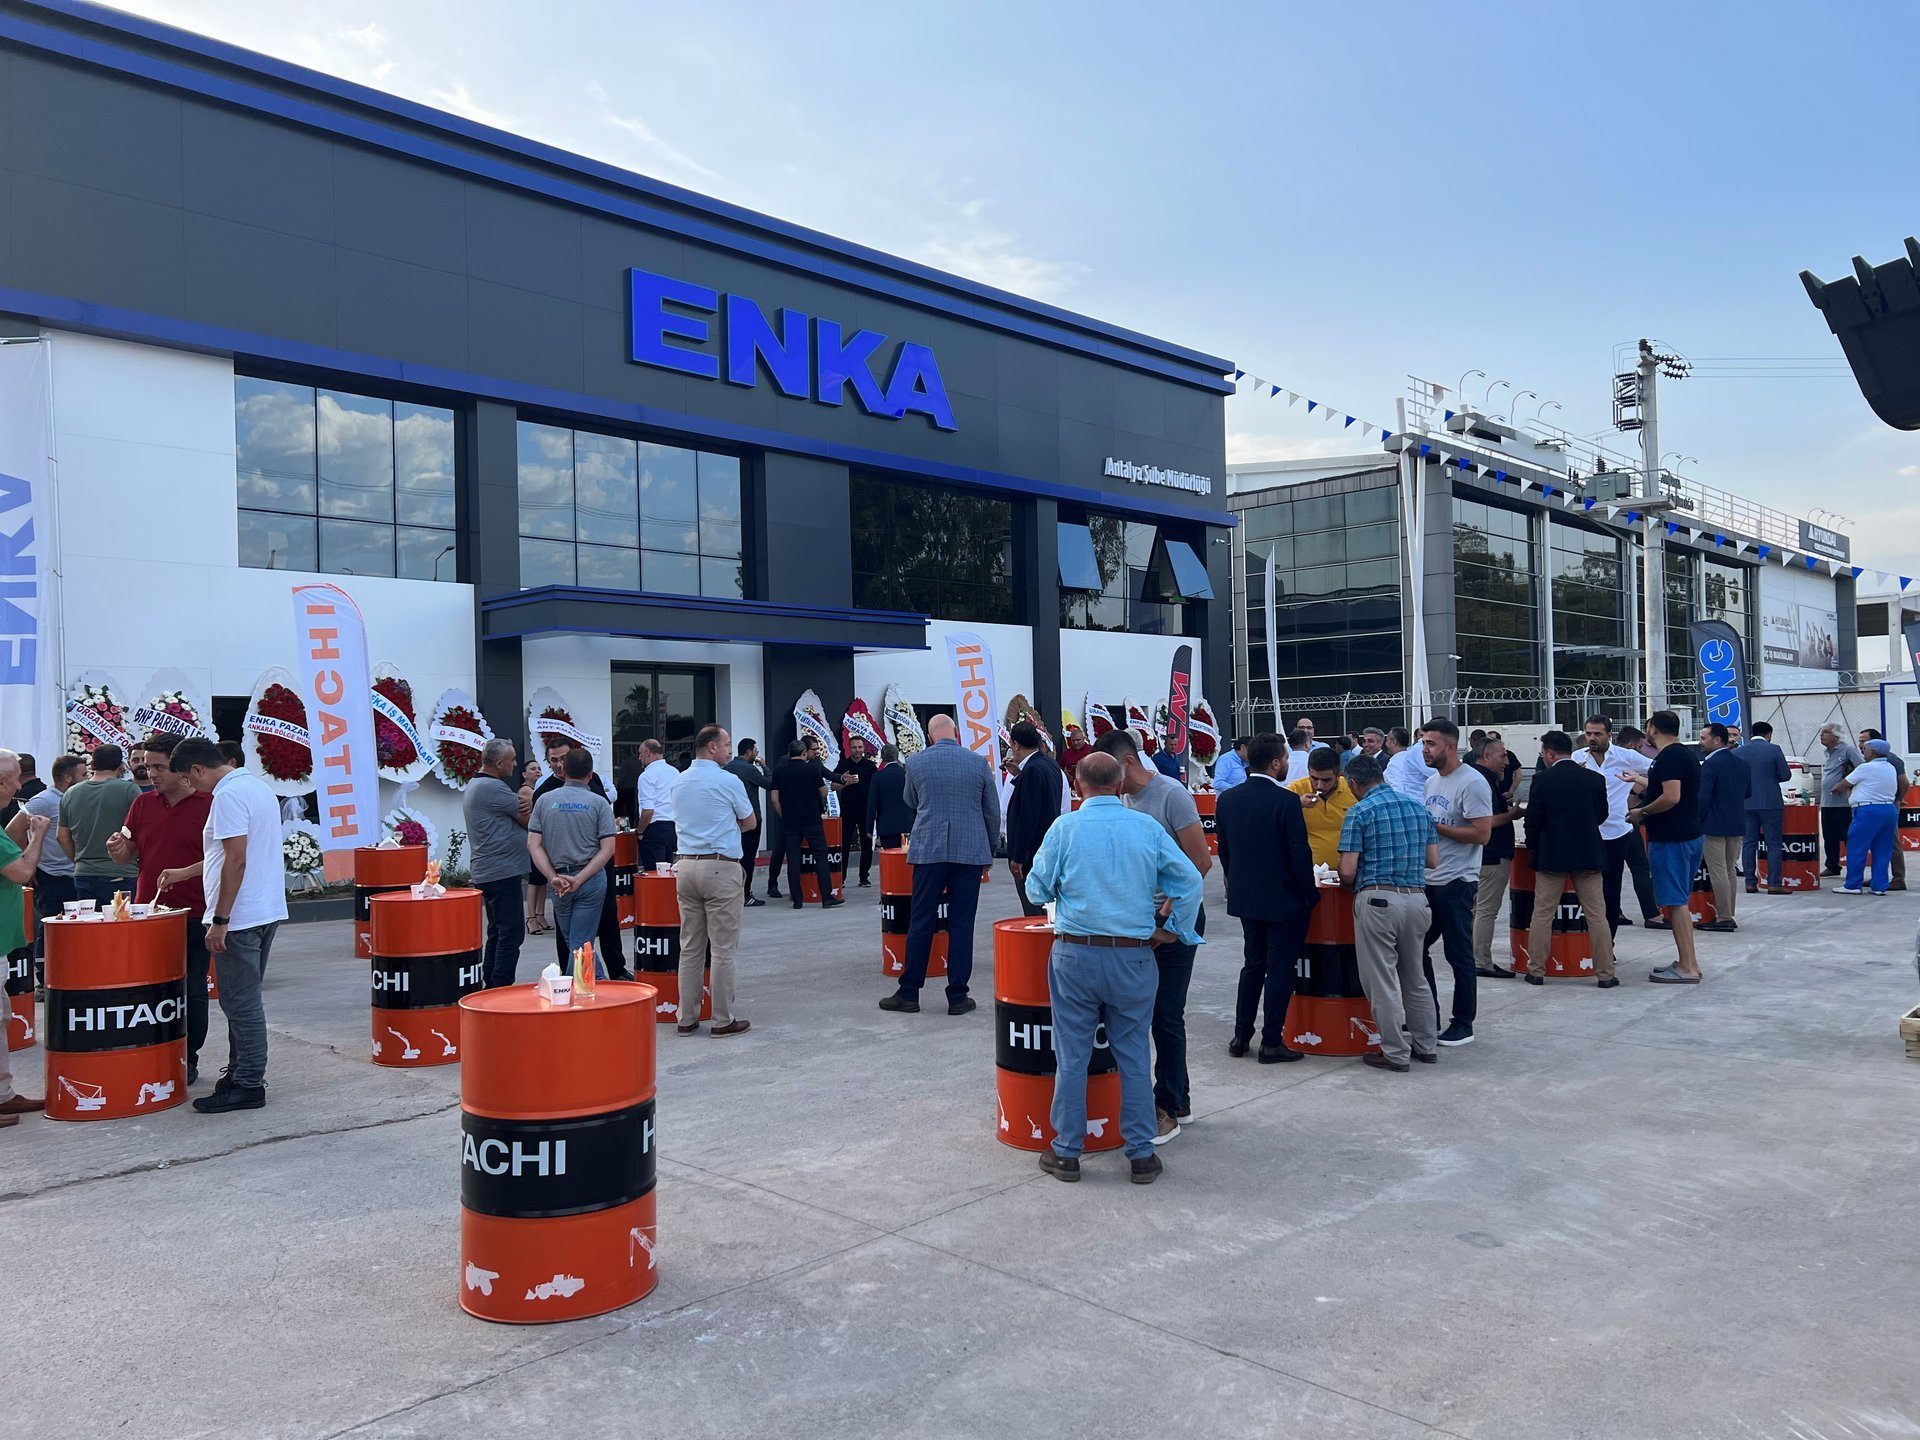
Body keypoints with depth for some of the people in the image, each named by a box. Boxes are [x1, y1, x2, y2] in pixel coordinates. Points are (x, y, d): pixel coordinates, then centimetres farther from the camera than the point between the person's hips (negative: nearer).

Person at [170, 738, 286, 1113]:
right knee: (246, 1000, 18)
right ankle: (241, 1073, 27)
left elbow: (236, 860, -23)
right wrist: (183, 872, 31)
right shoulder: (257, 786, 15)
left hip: (240, 917, -10)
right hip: (267, 911, 10)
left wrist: (220, 920, -20)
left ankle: (248, 1085, 3)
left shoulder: (229, 795, -16)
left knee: (241, 1004, -3)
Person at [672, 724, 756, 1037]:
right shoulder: (728, 782, -8)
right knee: (722, 949, -1)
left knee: (690, 948, 10)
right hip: (721, 868, -6)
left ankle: (687, 1018, 14)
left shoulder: (679, 783, 11)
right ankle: (723, 1020, 4)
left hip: (686, 867, 6)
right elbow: (750, 822, 5)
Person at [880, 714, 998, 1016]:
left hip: (929, 850, 0)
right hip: (970, 852, 0)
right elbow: (992, 812, 7)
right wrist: (989, 850, 18)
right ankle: (957, 997, 8)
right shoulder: (979, 762, 0)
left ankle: (909, 994, 11)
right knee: (961, 924, 5)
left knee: (921, 923, 6)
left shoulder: (915, 763, 0)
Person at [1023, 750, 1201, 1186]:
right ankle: (1142, 1154, 17)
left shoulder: (1065, 828, -6)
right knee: (1133, 1057, 11)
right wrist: (1172, 928, 10)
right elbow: (1190, 880, 0)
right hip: (1133, 957, 1)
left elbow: (1037, 889, 0)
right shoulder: (1147, 827, -1)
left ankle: (1067, 1151, 16)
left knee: (1072, 1057, 8)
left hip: (1075, 955, -1)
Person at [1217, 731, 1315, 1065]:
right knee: (1280, 969, 4)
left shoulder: (1227, 800, 0)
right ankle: (1271, 1043, 8)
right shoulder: (1286, 801, -18)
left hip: (1244, 898, 6)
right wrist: (1309, 894, -4)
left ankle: (1241, 1037, 20)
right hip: (1283, 899, -6)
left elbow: (1223, 850, 8)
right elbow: (1299, 853, -16)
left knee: (1252, 965, 18)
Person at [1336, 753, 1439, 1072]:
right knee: (1414, 977, 19)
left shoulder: (1359, 813, -8)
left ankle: (1396, 1054, 8)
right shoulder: (1418, 807, 10)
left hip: (1377, 900, -6)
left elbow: (1347, 871, -11)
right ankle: (1426, 1046, 27)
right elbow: (1433, 860, 13)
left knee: (1382, 982, 3)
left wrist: (1352, 886, 10)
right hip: (1417, 898, 6)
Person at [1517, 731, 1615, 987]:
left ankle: (1536, 971, 10)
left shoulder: (1543, 780, -8)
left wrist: (1532, 847, 10)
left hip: (1551, 857, -2)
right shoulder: (1595, 779, 1)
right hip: (1589, 855, 2)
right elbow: (1602, 815, 12)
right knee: (1597, 916, 6)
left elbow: (1533, 819, -6)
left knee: (1542, 915, 6)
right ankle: (1605, 973, 8)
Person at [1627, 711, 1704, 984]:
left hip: (1671, 839, -10)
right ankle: (1688, 962, 21)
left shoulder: (1668, 757, -16)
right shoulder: (1686, 754, 16)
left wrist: (1642, 813, -12)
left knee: (1675, 903, -6)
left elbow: (1671, 797, -25)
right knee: (1679, 902, 16)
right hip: (1689, 835, 10)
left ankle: (1687, 968, -4)